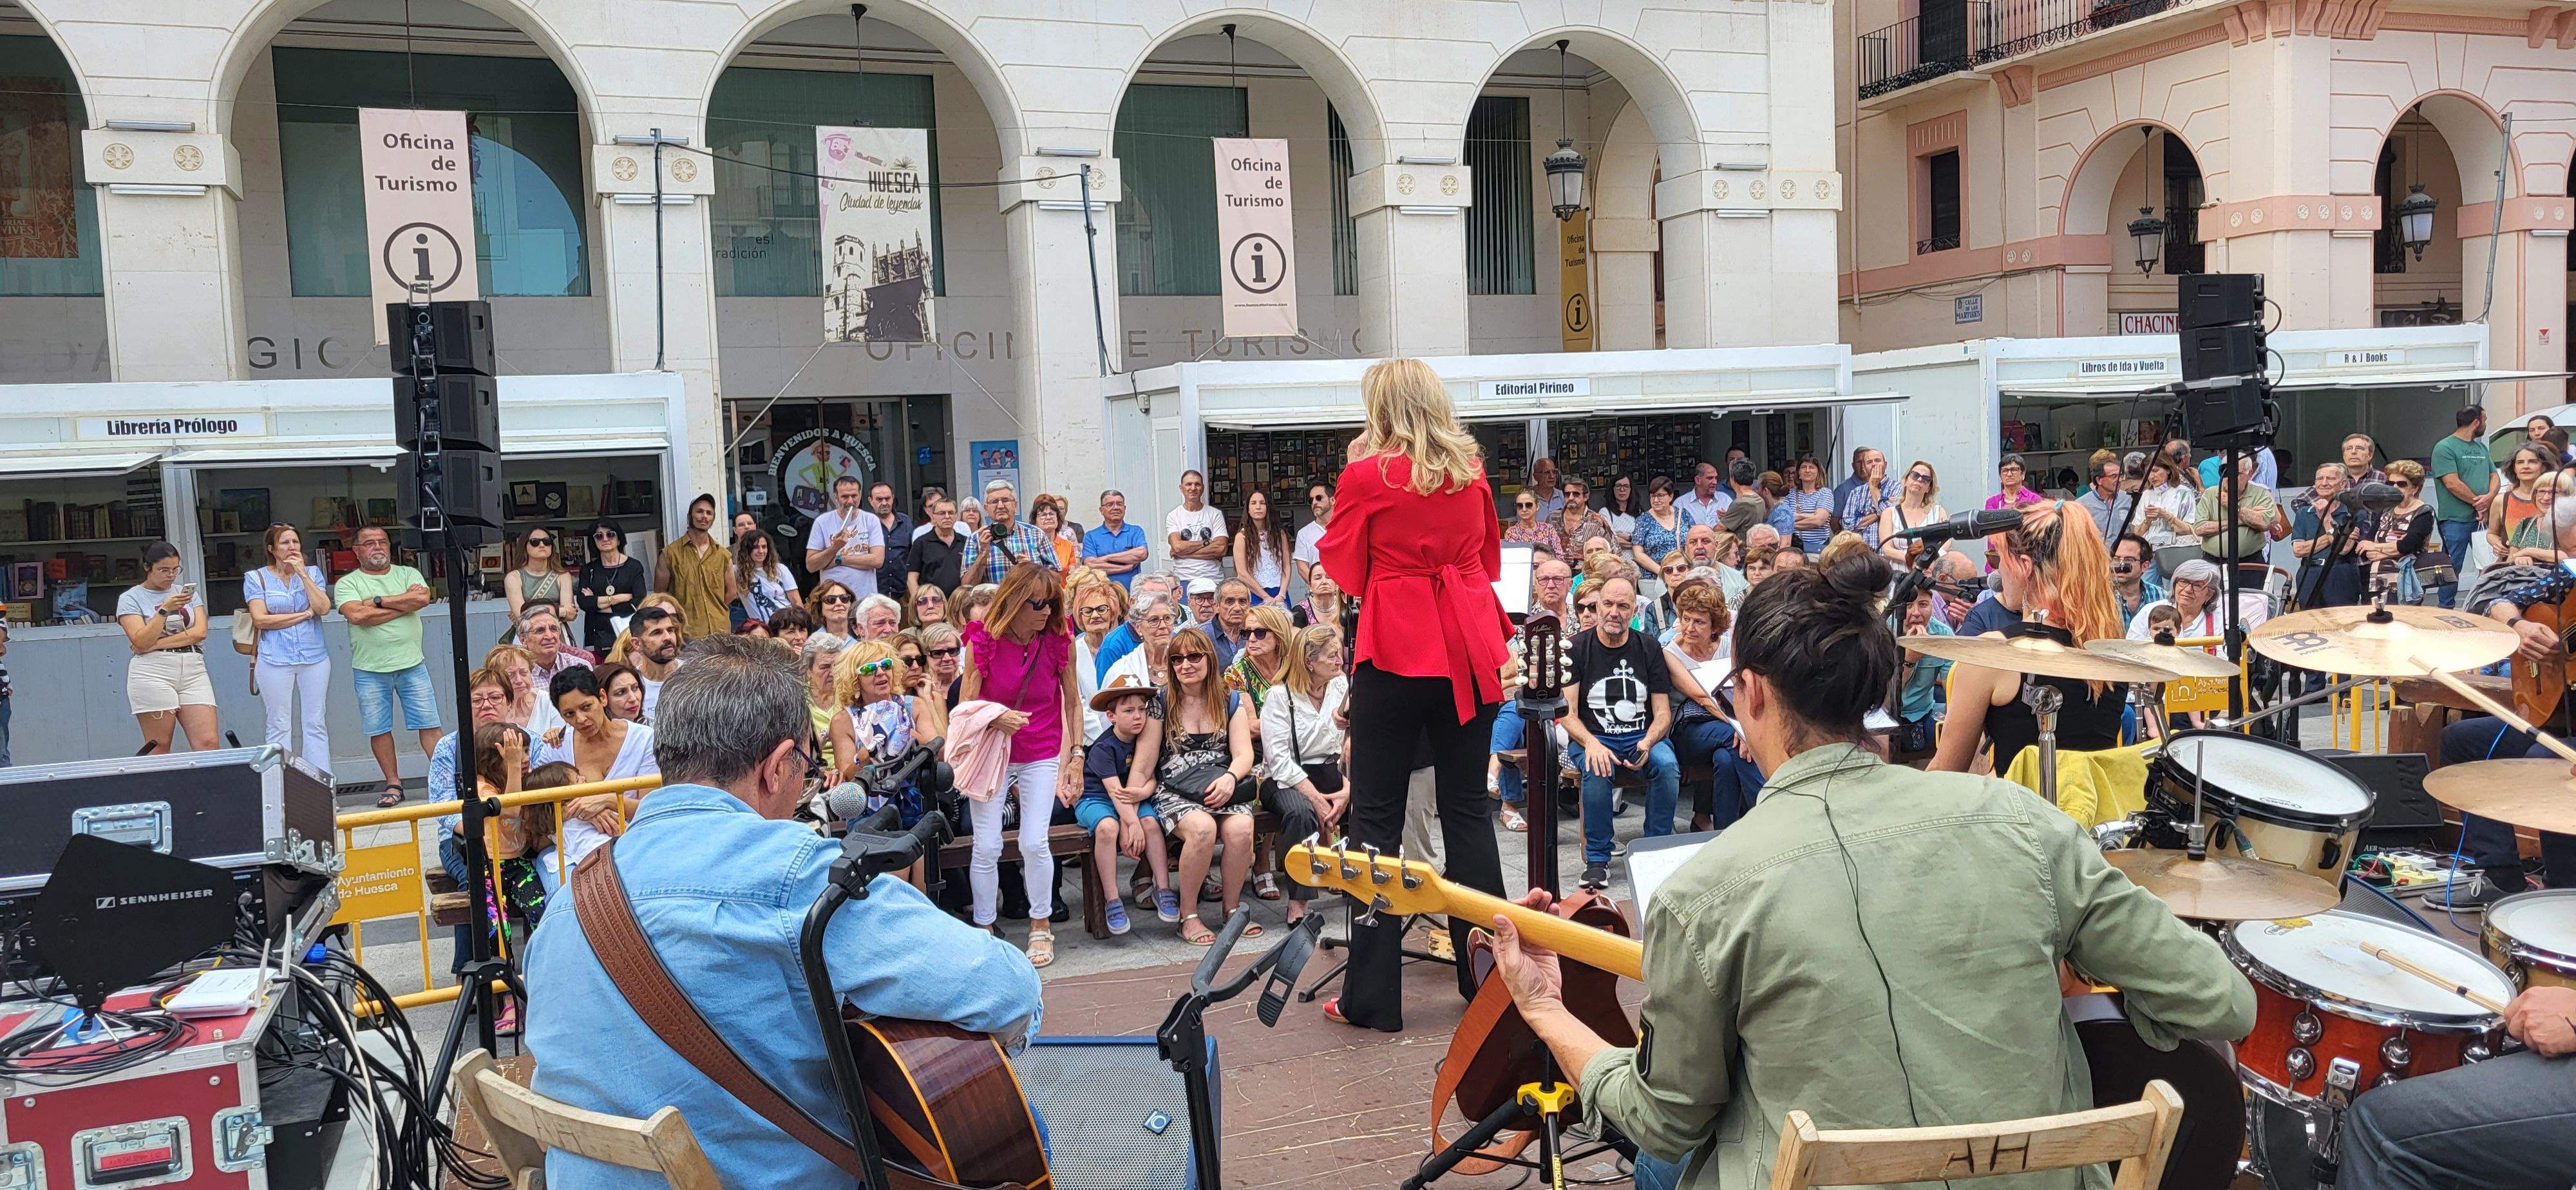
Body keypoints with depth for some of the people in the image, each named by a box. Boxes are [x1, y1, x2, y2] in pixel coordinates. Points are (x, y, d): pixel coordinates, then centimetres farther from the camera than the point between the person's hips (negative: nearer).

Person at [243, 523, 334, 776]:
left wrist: (303, 574, -7)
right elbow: (260, 619, -6)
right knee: (279, 726, 0)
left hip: (315, 657, 2)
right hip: (275, 660, -2)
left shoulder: (313, 573, 10)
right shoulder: (256, 578, 4)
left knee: (316, 723, 2)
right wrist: (304, 615, -5)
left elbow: (323, 608, -5)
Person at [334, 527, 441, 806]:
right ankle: (393, 784, 14)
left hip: (412, 664, 1)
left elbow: (423, 598, -11)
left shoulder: (408, 574, 10)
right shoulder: (347, 583, 4)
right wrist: (404, 603, -9)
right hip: (369, 670, 0)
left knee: (429, 724, -1)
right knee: (378, 729, 4)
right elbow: (357, 615, -15)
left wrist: (378, 600, -9)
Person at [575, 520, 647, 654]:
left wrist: (598, 603, -2)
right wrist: (619, 598, -6)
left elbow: (639, 603, -7)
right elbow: (583, 602, -1)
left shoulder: (634, 567, 5)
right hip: (597, 637, 2)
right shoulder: (588, 570, 13)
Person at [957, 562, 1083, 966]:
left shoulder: (1059, 640, -8)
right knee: (986, 848, -1)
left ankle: (1040, 927, 12)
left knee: (1034, 843, -8)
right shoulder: (983, 642, -12)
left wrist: (1076, 756, 1)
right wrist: (995, 719, -28)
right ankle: (984, 929, 16)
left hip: (1041, 757, 0)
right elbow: (965, 708, -7)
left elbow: (1072, 702, 3)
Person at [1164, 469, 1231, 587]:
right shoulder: (1173, 516, 6)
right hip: (1183, 580, 0)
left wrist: (1184, 552, -7)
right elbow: (1177, 547, -9)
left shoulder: (1215, 515, 6)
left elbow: (1222, 549, -6)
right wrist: (1206, 542, -4)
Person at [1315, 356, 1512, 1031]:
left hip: (1397, 649, -5)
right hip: (1470, 648, 5)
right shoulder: (1471, 469, 7)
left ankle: (1372, 997, 4)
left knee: (1377, 816, 1)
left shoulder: (1367, 475, -7)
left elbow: (1344, 569, 3)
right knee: (1468, 808, 12)